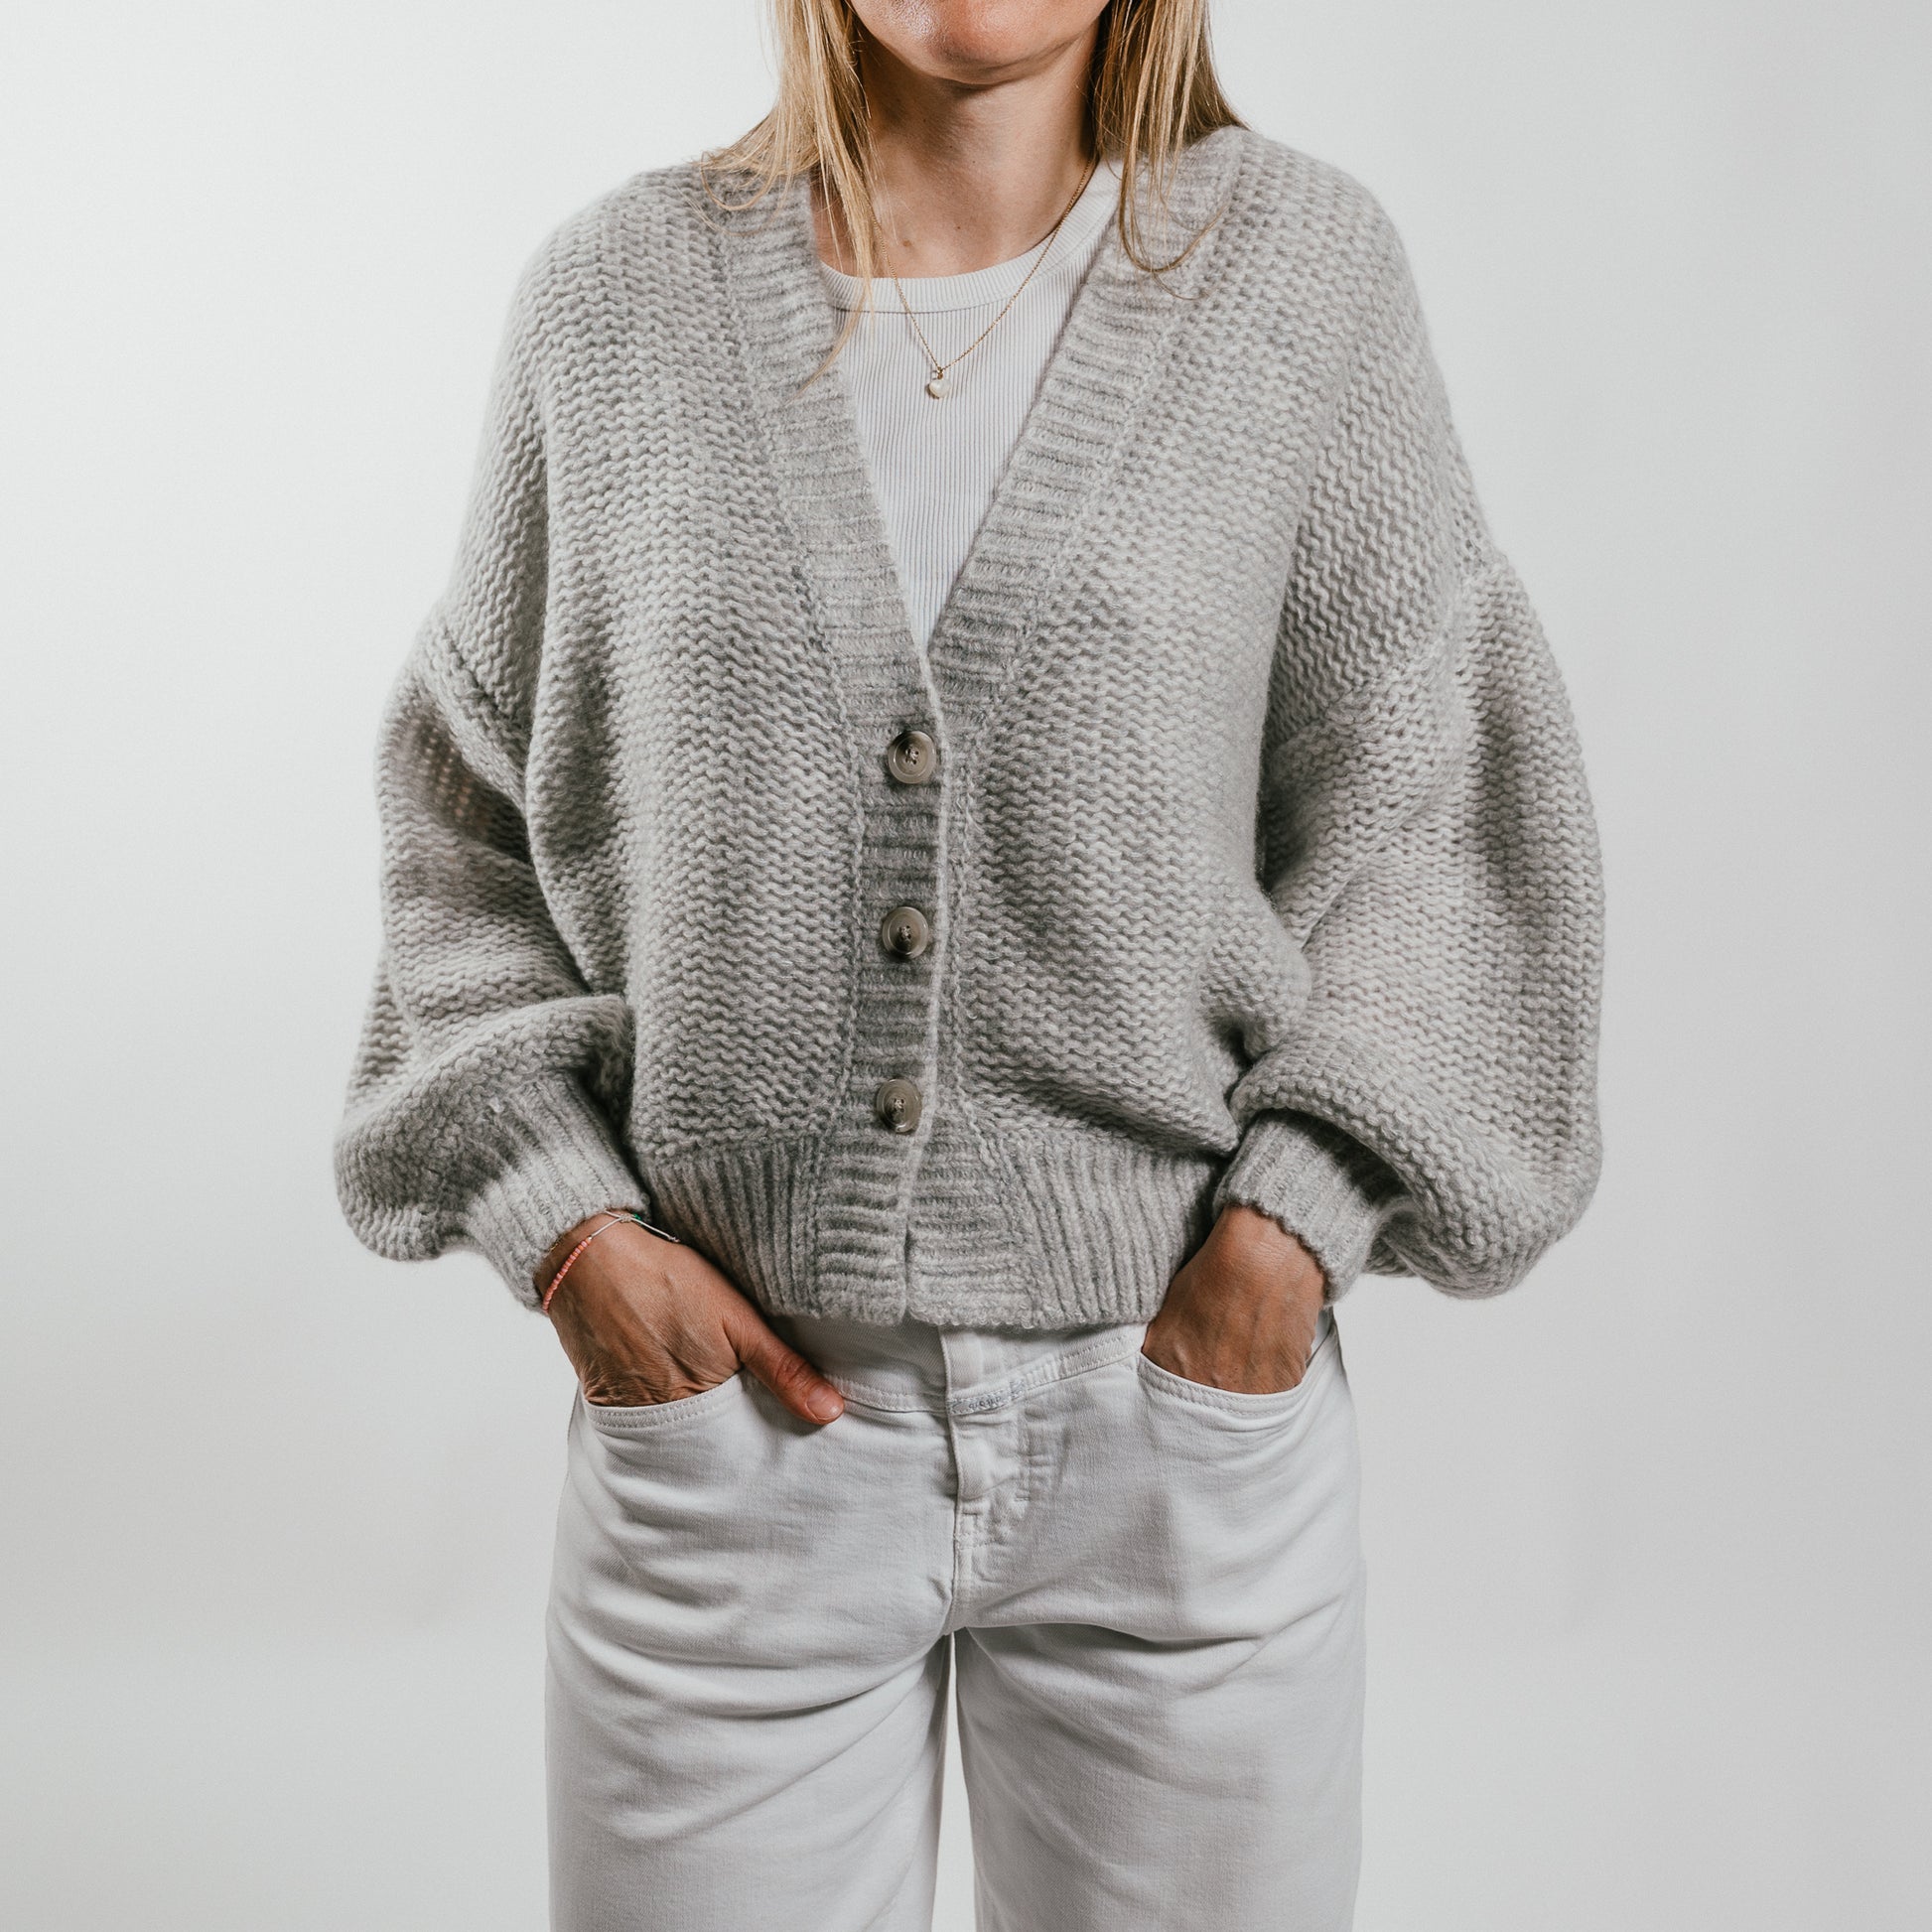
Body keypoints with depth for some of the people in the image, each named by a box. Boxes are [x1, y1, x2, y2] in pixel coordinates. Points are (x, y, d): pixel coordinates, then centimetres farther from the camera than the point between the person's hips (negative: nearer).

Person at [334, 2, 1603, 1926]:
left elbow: (1430, 789, 2)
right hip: (733, 1407, 1)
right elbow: (462, 808, 8)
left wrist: (1297, 1212, -8)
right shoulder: (616, 295, 3)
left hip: (1181, 1402, 0)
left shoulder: (1299, 265, 1)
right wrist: (560, 1216, -3)